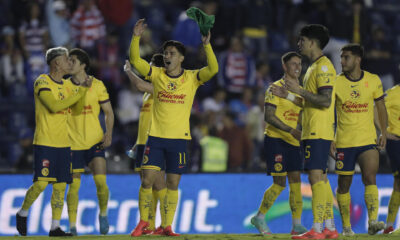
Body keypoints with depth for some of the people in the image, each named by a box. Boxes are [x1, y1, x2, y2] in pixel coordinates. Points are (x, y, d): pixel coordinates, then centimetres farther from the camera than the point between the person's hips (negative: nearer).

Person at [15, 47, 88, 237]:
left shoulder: (66, 85, 14)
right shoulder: (42, 82, -9)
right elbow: (54, 106, -22)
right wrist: (79, 95, -18)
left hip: (63, 143, 7)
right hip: (44, 142, -7)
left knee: (60, 186, 3)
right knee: (41, 183, -12)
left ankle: (55, 227, 6)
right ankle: (22, 214, 11)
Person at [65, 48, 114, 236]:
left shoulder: (97, 85, 1)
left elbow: (108, 112, 7)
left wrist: (109, 133, -7)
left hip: (95, 141, 0)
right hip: (73, 143, 0)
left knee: (101, 181, -10)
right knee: (74, 185, -2)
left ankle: (103, 213, 15)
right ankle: (72, 226, 6)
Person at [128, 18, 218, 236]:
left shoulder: (191, 78, 1)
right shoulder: (157, 74, 4)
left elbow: (213, 69, -12)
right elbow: (135, 61, -3)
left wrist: (207, 45, -23)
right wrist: (136, 38, -16)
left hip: (179, 138, 0)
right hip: (156, 137, 0)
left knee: (172, 184, 4)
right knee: (147, 180, -6)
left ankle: (166, 226, 12)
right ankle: (143, 222, 8)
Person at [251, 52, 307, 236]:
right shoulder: (276, 88, -8)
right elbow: (269, 116, -16)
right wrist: (291, 130, -23)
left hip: (293, 142, 7)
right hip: (275, 139, -7)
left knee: (296, 182, 1)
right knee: (280, 183, -10)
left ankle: (297, 225, 2)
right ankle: (259, 217, 6)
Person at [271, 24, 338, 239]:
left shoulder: (324, 66, -12)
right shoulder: (314, 67, 20)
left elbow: (325, 101, -21)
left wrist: (299, 89, -16)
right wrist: (288, 95, 20)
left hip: (318, 132, -11)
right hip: (311, 131, 11)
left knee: (316, 177, -13)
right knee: (321, 178, 11)